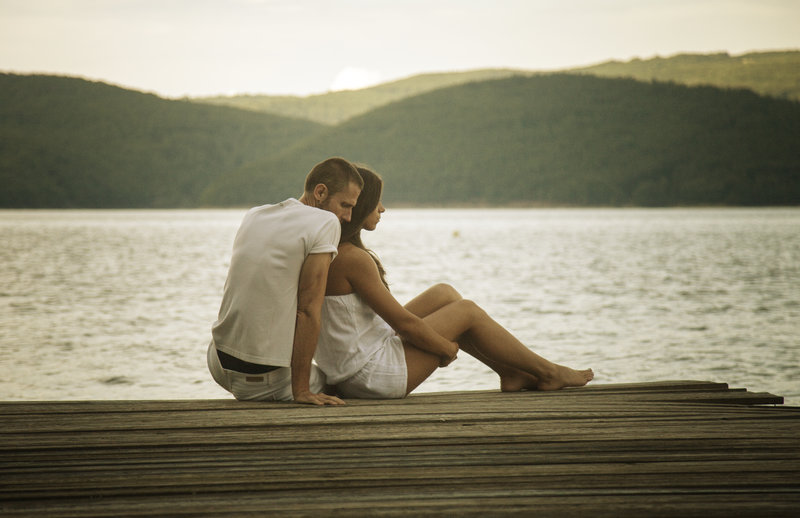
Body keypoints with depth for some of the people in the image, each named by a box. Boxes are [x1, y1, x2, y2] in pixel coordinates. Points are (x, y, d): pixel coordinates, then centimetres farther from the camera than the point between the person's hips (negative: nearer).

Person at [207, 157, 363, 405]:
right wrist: (301, 391, -15)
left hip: (220, 362, 7)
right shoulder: (326, 224, -13)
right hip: (265, 379, -7)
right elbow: (307, 311, -17)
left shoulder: (253, 216, 8)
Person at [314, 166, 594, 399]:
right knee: (467, 311, 3)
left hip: (347, 376, 10)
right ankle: (548, 372, 19)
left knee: (444, 293, 15)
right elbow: (403, 322, -19)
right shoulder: (353, 259, -22)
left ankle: (511, 373, 24)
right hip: (373, 376, -10)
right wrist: (446, 347, -3)